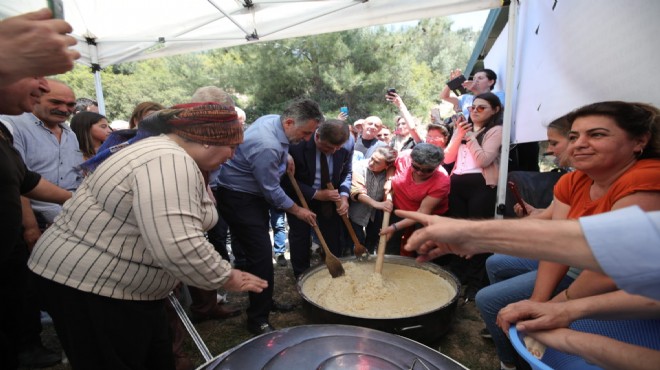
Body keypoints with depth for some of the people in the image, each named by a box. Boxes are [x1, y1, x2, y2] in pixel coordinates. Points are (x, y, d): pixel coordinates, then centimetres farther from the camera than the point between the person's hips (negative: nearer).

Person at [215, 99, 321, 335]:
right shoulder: (267, 147, -32)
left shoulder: (274, 119, -4)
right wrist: (298, 211, -8)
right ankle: (258, 319, 3)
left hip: (254, 193, 10)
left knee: (262, 251, 16)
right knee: (260, 254, -11)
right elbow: (272, 191, -21)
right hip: (238, 198, -10)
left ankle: (265, 301, 32)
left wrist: (285, 158, 1)